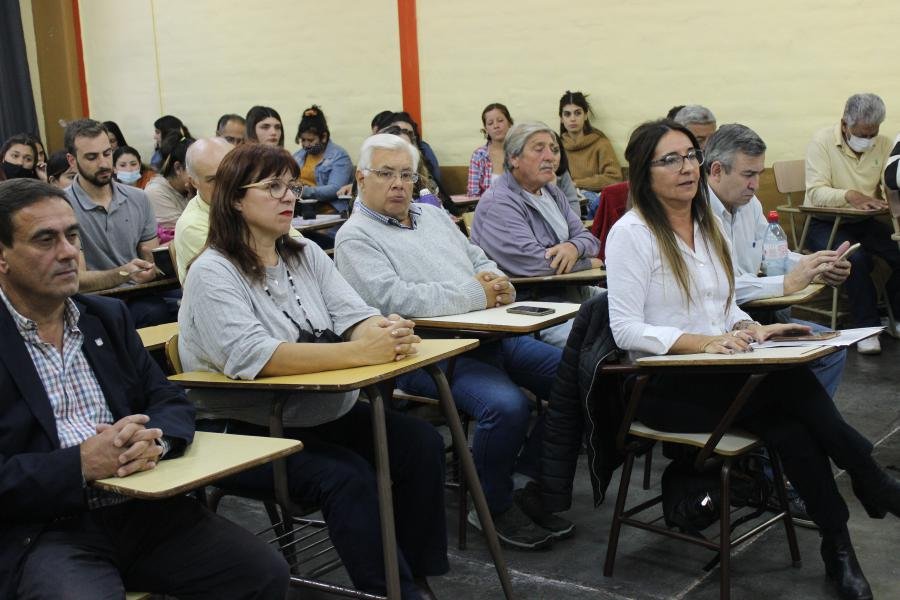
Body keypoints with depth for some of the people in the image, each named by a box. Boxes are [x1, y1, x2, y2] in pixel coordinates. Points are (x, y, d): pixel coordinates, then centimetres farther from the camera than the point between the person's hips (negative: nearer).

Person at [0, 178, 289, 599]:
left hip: (142, 508, 5)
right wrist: (82, 463, -22)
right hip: (44, 531, -5)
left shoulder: (108, 316, 14)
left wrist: (154, 440, -12)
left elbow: (172, 403, 10)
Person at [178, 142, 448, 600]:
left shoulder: (307, 255, 9)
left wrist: (389, 334, -26)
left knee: (422, 444, -12)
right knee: (346, 476, -29)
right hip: (246, 431, -6)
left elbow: (355, 317, 0)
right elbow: (251, 357, -27)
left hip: (326, 413, 7)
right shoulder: (212, 272, -12)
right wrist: (360, 353, -35)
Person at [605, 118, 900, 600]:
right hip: (664, 386, -6)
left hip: (717, 375, 7)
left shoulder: (707, 226, 15)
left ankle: (839, 550, -13)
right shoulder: (632, 233, -9)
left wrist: (750, 329, -3)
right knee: (791, 382, -27)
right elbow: (626, 330, -15)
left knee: (791, 428, -24)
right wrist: (703, 342, -26)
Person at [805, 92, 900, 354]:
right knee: (856, 258, -32)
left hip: (863, 222, 5)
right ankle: (866, 327, -17)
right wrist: (850, 195, -39)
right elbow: (815, 192, -22)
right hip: (824, 224, -5)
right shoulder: (822, 141, -11)